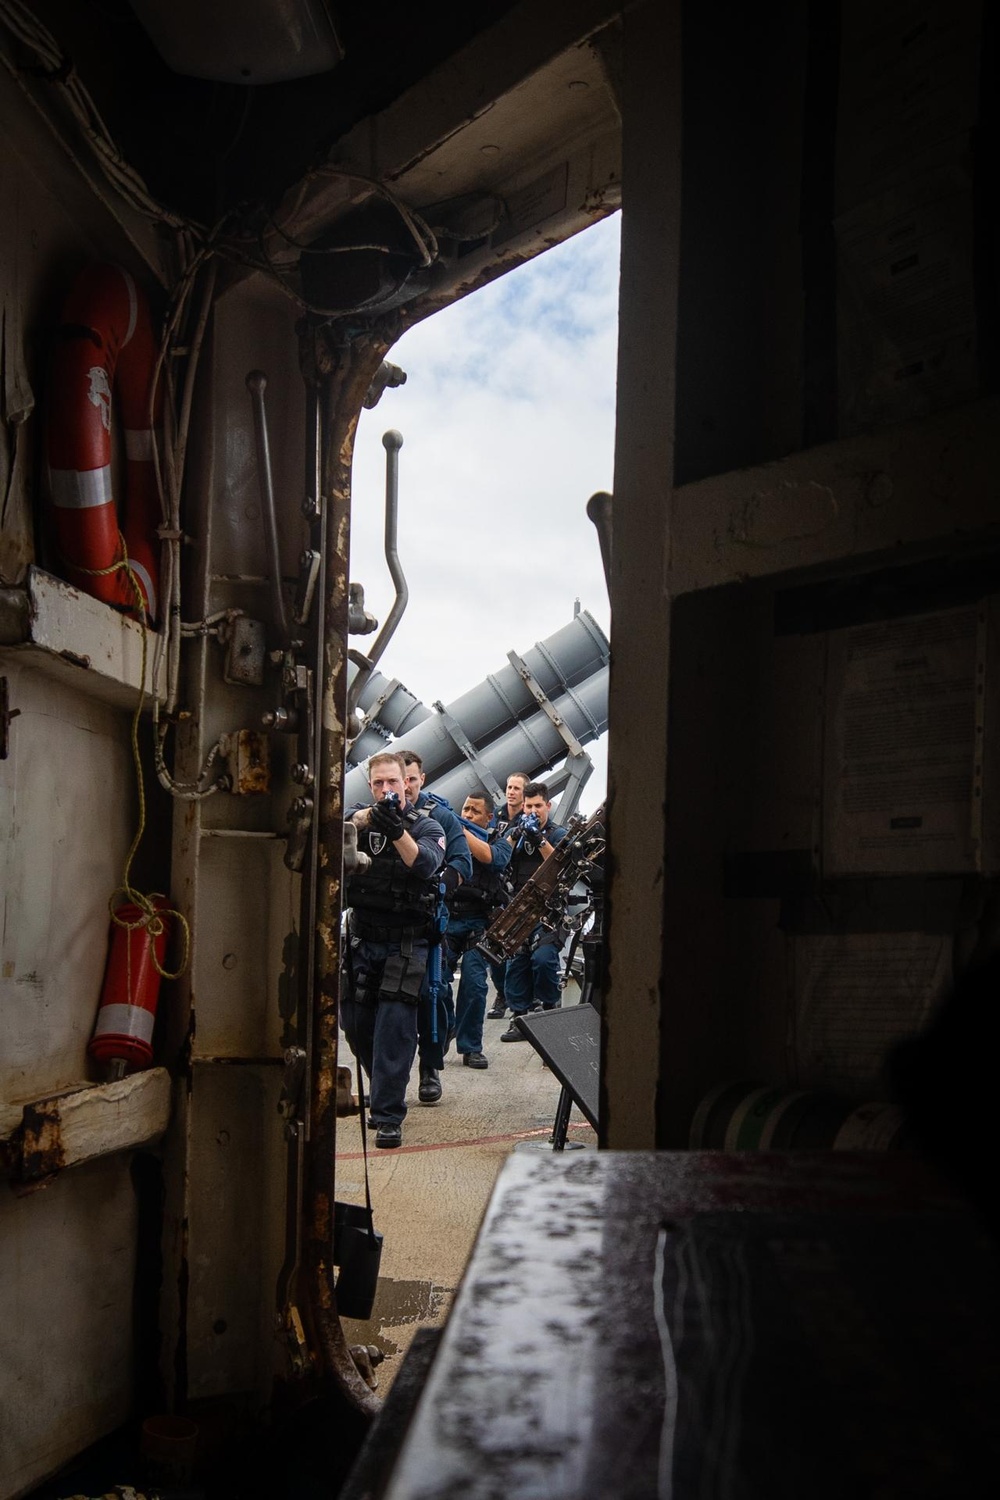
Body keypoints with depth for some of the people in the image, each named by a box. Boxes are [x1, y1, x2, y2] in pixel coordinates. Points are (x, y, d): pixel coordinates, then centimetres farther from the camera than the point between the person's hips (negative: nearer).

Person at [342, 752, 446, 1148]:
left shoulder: (426, 826, -1)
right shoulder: (357, 820, 7)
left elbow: (425, 864, -21)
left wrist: (397, 831, -37)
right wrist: (358, 821, -29)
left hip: (406, 943, -4)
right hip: (362, 939, 4)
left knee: (395, 1025, -12)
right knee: (355, 1023, 9)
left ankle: (388, 1115, -8)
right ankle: (384, 1089, 34)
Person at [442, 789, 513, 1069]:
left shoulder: (499, 842, 8)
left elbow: (489, 856, -14)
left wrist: (459, 828, -17)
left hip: (477, 923, -1)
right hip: (445, 918, 1)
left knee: (474, 985, -6)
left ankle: (471, 1048, 4)